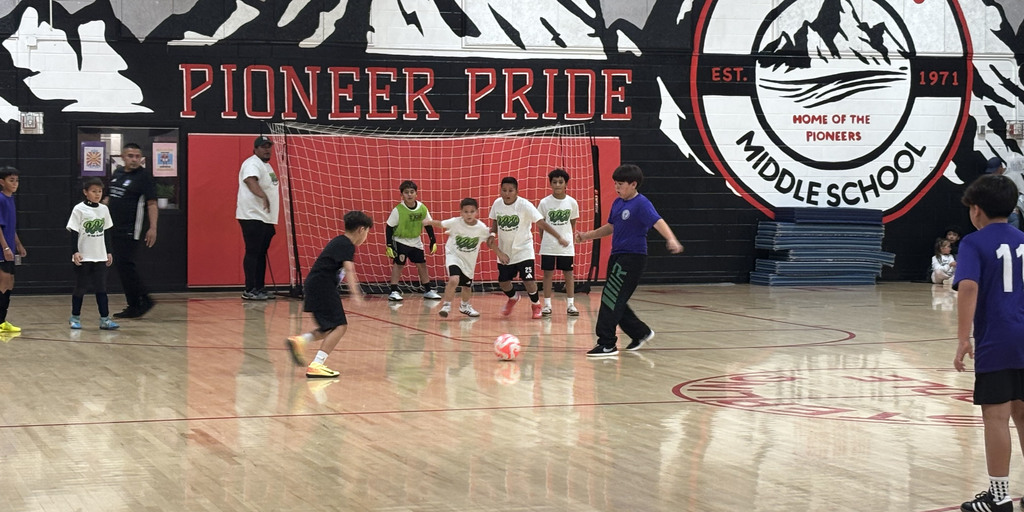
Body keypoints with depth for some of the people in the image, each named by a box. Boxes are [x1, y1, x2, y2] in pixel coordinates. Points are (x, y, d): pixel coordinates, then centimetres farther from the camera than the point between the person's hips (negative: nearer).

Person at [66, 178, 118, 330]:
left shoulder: (104, 209, 6)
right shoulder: (79, 209, -8)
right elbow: (74, 232, -8)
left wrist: (108, 252, 14)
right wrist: (75, 252, -15)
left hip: (100, 257, 4)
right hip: (83, 257, -4)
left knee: (101, 288, 1)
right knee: (80, 288, 5)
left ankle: (104, 319, 0)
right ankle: (75, 317, 17)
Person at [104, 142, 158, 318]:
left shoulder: (144, 176, -9)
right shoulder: (117, 173, 12)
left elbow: (152, 203, -13)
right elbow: (109, 197, 24)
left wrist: (153, 228, -20)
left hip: (130, 230, -8)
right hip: (115, 228, 8)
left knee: (125, 264, -12)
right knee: (121, 266, 9)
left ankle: (144, 300, -2)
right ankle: (133, 305, 14)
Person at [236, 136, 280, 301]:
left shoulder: (266, 165, 20)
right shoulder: (252, 164, -11)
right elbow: (251, 181, -31)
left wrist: (272, 219, 26)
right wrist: (263, 196, -47)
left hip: (266, 218, 10)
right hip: (252, 217, -10)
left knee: (262, 253, 12)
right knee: (253, 253, -9)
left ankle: (260, 288, 17)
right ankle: (250, 290, -9)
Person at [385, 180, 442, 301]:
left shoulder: (422, 208, -9)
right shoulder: (398, 210, -19)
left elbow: (428, 225, 5)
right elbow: (389, 227, -13)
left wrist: (433, 241, 5)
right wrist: (389, 245, -16)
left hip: (416, 242, 4)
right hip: (400, 241, -4)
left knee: (422, 264, 8)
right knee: (398, 264, -10)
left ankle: (428, 290, 19)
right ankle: (394, 291, -6)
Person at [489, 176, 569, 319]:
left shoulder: (524, 205, -19)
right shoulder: (497, 203, -7)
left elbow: (541, 222, -21)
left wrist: (559, 237, -27)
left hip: (523, 250, -4)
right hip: (504, 251, 4)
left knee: (528, 280, -13)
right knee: (503, 282, 10)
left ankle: (536, 304, 17)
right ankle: (513, 298, 45)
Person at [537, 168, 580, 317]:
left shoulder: (572, 202, -2)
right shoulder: (544, 202, -5)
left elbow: (573, 224, 9)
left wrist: (569, 238, 6)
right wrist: (543, 240, 1)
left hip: (566, 246, 1)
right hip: (548, 246, -1)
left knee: (568, 274, 4)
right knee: (547, 273, 3)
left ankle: (570, 304, 11)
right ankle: (547, 305, 9)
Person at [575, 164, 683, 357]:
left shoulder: (641, 204, -14)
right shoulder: (618, 203, 11)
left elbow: (658, 222, -27)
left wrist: (671, 240, -43)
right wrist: (586, 236, 24)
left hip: (632, 258, -9)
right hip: (617, 256, 9)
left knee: (611, 299, -12)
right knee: (616, 301, 12)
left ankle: (607, 344, -7)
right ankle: (641, 333, 28)